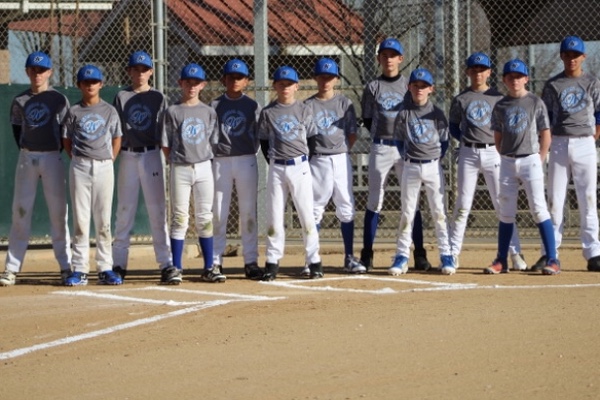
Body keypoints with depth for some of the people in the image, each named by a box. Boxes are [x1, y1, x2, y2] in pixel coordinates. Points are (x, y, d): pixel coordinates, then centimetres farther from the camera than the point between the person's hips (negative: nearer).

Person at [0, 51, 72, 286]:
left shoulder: (58, 100, 0)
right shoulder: (20, 101, 6)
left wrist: (58, 150, -3)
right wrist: (25, 151, 4)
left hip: (52, 158, -2)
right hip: (26, 158, 2)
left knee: (58, 212, -2)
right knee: (20, 211, 0)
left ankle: (66, 265, 3)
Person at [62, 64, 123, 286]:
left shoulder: (109, 111, 7)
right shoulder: (74, 112, 6)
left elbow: (116, 140, 12)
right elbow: (67, 141, 10)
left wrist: (109, 162, 3)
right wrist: (78, 160, 1)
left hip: (104, 167, 0)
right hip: (79, 167, 0)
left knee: (103, 220, 2)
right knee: (80, 219, -1)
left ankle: (105, 269, 5)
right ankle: (80, 270, 0)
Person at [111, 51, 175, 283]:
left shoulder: (158, 98, 6)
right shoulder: (121, 97, 9)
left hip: (151, 156, -1)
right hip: (127, 157, 1)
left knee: (157, 210, -3)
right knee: (124, 210, 3)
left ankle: (166, 263, -3)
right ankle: (119, 263, 7)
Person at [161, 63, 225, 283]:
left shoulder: (209, 112, 7)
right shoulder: (172, 112, 0)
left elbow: (213, 142, 10)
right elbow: (166, 144, 1)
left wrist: (203, 161, 1)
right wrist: (176, 163, -2)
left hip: (203, 167, 2)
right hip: (180, 169, -2)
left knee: (205, 219, 4)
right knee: (179, 218, -1)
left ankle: (209, 268, 8)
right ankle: (176, 269, 1)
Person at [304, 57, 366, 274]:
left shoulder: (344, 103, 6)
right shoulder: (308, 105, 4)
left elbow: (352, 134, 8)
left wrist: (341, 152, -1)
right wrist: (308, 155, -6)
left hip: (341, 160, 1)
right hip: (317, 161, -1)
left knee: (346, 209, 2)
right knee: (315, 209, -1)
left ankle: (350, 258, 6)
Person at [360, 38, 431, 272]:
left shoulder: (408, 86, 7)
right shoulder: (373, 87, 6)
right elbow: (367, 120, 8)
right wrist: (382, 135, -1)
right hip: (380, 148, 0)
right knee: (374, 200, 1)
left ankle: (419, 254, 2)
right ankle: (366, 254, 4)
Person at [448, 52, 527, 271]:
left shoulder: (498, 98, 5)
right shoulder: (461, 99, 6)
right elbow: (453, 126, 14)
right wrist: (465, 139, -2)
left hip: (493, 152, -1)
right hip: (468, 154, 1)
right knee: (462, 205, 1)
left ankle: (515, 253, -2)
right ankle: (453, 253, 5)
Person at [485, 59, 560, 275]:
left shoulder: (535, 103, -1)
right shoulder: (500, 106, 8)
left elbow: (546, 135, 0)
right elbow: (498, 137, 12)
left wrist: (539, 161, -3)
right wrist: (505, 159, 4)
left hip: (530, 160, -3)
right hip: (507, 162, 4)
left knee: (539, 209, -9)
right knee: (506, 212, 7)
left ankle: (552, 260, -10)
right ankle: (501, 261, 12)